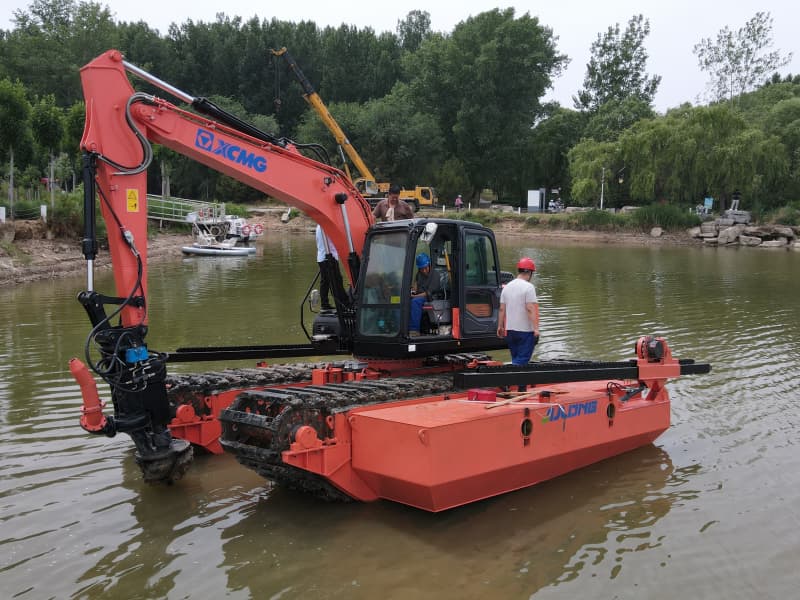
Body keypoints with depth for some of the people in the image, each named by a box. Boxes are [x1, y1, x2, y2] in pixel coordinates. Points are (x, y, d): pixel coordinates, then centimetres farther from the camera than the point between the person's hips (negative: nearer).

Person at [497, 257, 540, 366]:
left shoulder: (507, 286, 9)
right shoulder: (528, 287, -11)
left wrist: (500, 326, 16)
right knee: (522, 360, -6)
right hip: (525, 330, -7)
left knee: (516, 359, 16)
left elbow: (502, 309, 9)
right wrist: (536, 328, -18)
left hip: (510, 330, 7)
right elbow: (530, 309, -18)